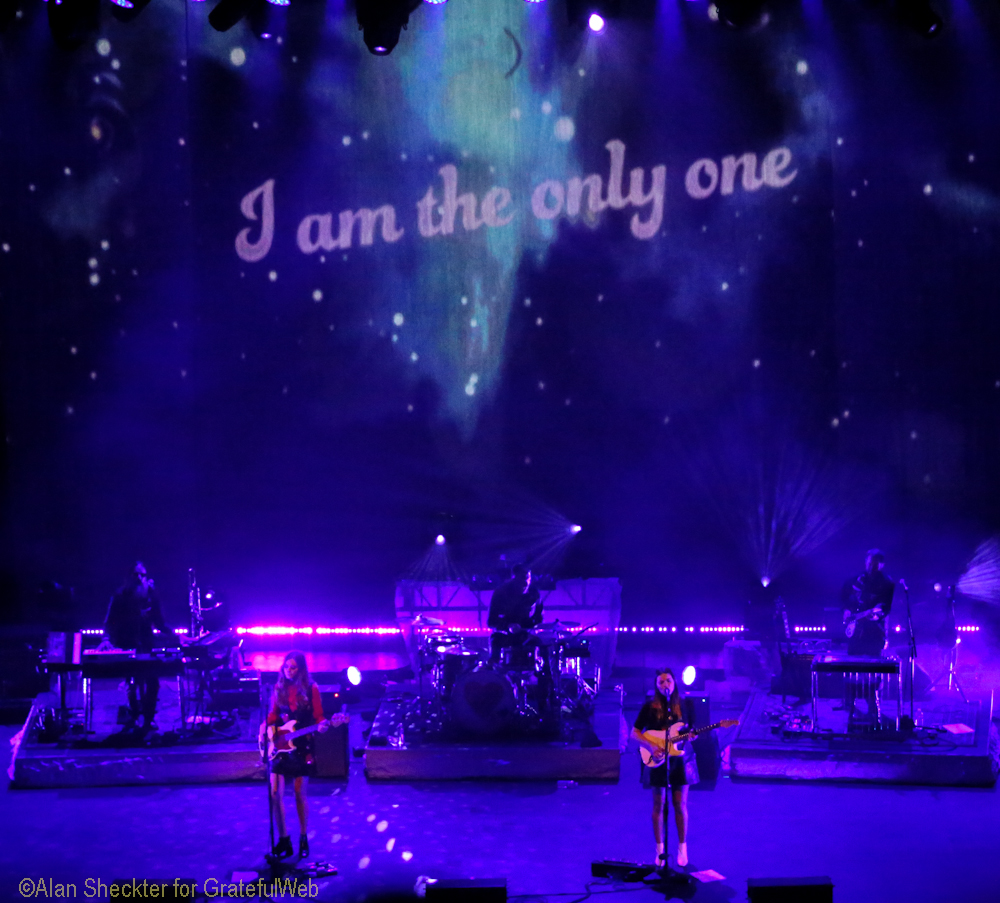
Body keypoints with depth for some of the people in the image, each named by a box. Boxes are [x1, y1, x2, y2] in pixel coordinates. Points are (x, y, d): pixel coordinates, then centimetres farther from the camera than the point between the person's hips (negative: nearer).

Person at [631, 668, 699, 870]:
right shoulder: (649, 706, -2)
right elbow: (635, 732, -2)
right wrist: (651, 746, -17)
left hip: (681, 760, 1)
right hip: (658, 760, -1)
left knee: (680, 804, 3)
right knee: (659, 805, 3)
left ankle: (682, 848, 14)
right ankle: (660, 849, 12)